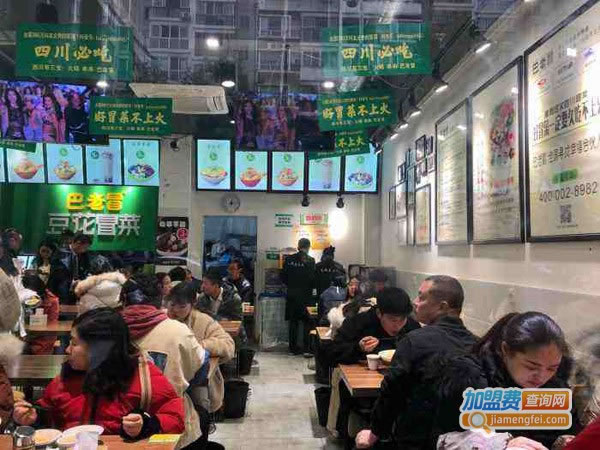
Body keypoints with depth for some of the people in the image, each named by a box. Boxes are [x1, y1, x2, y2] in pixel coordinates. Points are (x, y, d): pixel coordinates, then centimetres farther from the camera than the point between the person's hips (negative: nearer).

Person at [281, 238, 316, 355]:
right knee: (307, 322, 6)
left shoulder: (289, 259, 0)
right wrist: (310, 286, 7)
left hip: (292, 294, 3)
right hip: (305, 294, -3)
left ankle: (293, 348, 15)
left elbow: (283, 277, 3)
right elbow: (312, 279, -12)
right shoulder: (310, 260, -10)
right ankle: (307, 348, 4)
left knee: (293, 321, 11)